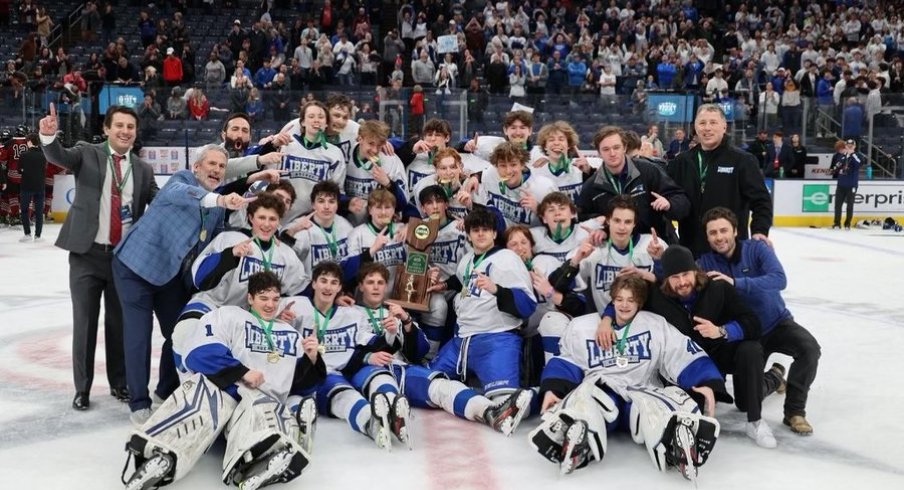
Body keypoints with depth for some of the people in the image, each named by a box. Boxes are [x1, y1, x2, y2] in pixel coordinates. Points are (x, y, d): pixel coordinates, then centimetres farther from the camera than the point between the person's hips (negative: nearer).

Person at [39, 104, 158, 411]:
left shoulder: (144, 170, 8)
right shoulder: (87, 155, 1)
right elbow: (59, 157, -18)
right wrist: (49, 135, -38)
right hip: (87, 254, -2)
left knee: (119, 323, 12)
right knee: (84, 323, 6)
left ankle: (119, 383, 26)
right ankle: (82, 388, 19)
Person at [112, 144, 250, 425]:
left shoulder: (219, 206, 6)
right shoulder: (182, 179, -15)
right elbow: (180, 193, -40)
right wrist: (219, 199, -57)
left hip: (173, 274, 7)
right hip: (137, 265, -7)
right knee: (139, 334, -7)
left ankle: (168, 391, 30)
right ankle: (139, 403, 5)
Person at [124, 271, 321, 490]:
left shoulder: (290, 334, 26)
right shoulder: (229, 315, 10)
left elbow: (299, 380, 23)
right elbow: (199, 350, -7)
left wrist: (311, 359, 3)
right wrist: (241, 372, -14)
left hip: (263, 401, 2)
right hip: (221, 389, -2)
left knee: (260, 405, -36)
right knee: (205, 389, -37)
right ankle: (161, 456, -53)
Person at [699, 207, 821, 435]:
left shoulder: (756, 249, -15)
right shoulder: (706, 263, -11)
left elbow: (779, 279, -32)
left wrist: (735, 282, -43)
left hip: (776, 323, -1)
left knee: (809, 348, -32)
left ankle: (794, 411, -15)